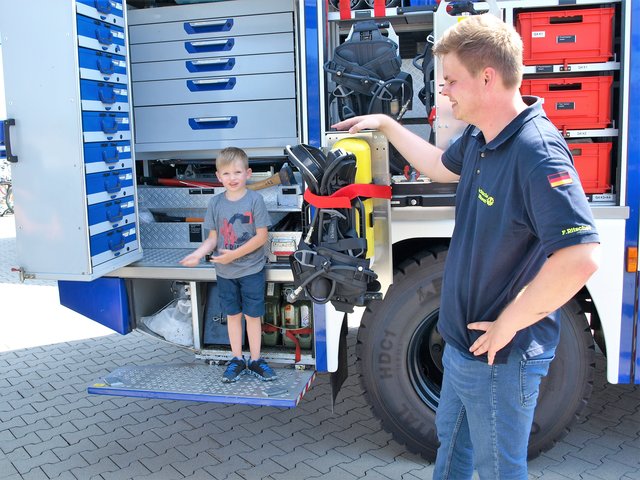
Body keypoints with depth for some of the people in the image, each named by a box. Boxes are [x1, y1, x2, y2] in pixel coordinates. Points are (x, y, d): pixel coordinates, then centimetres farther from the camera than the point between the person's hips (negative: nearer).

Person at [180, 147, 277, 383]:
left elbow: (261, 236, -13)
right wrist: (198, 253, -16)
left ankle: (255, 360, 20)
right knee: (233, 315, 13)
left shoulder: (254, 199, -11)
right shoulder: (215, 203, 0)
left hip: (251, 269, -3)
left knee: (253, 315, 6)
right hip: (225, 272, 3)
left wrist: (234, 254, -18)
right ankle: (237, 359, 26)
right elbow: (213, 237, 3)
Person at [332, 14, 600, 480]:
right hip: (463, 342, 9)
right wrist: (386, 124, 23)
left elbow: (580, 257, -37)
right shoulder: (479, 138, 0)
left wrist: (507, 325, -27)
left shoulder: (537, 154, -29)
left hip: (501, 356, -9)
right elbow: (442, 166, 23)